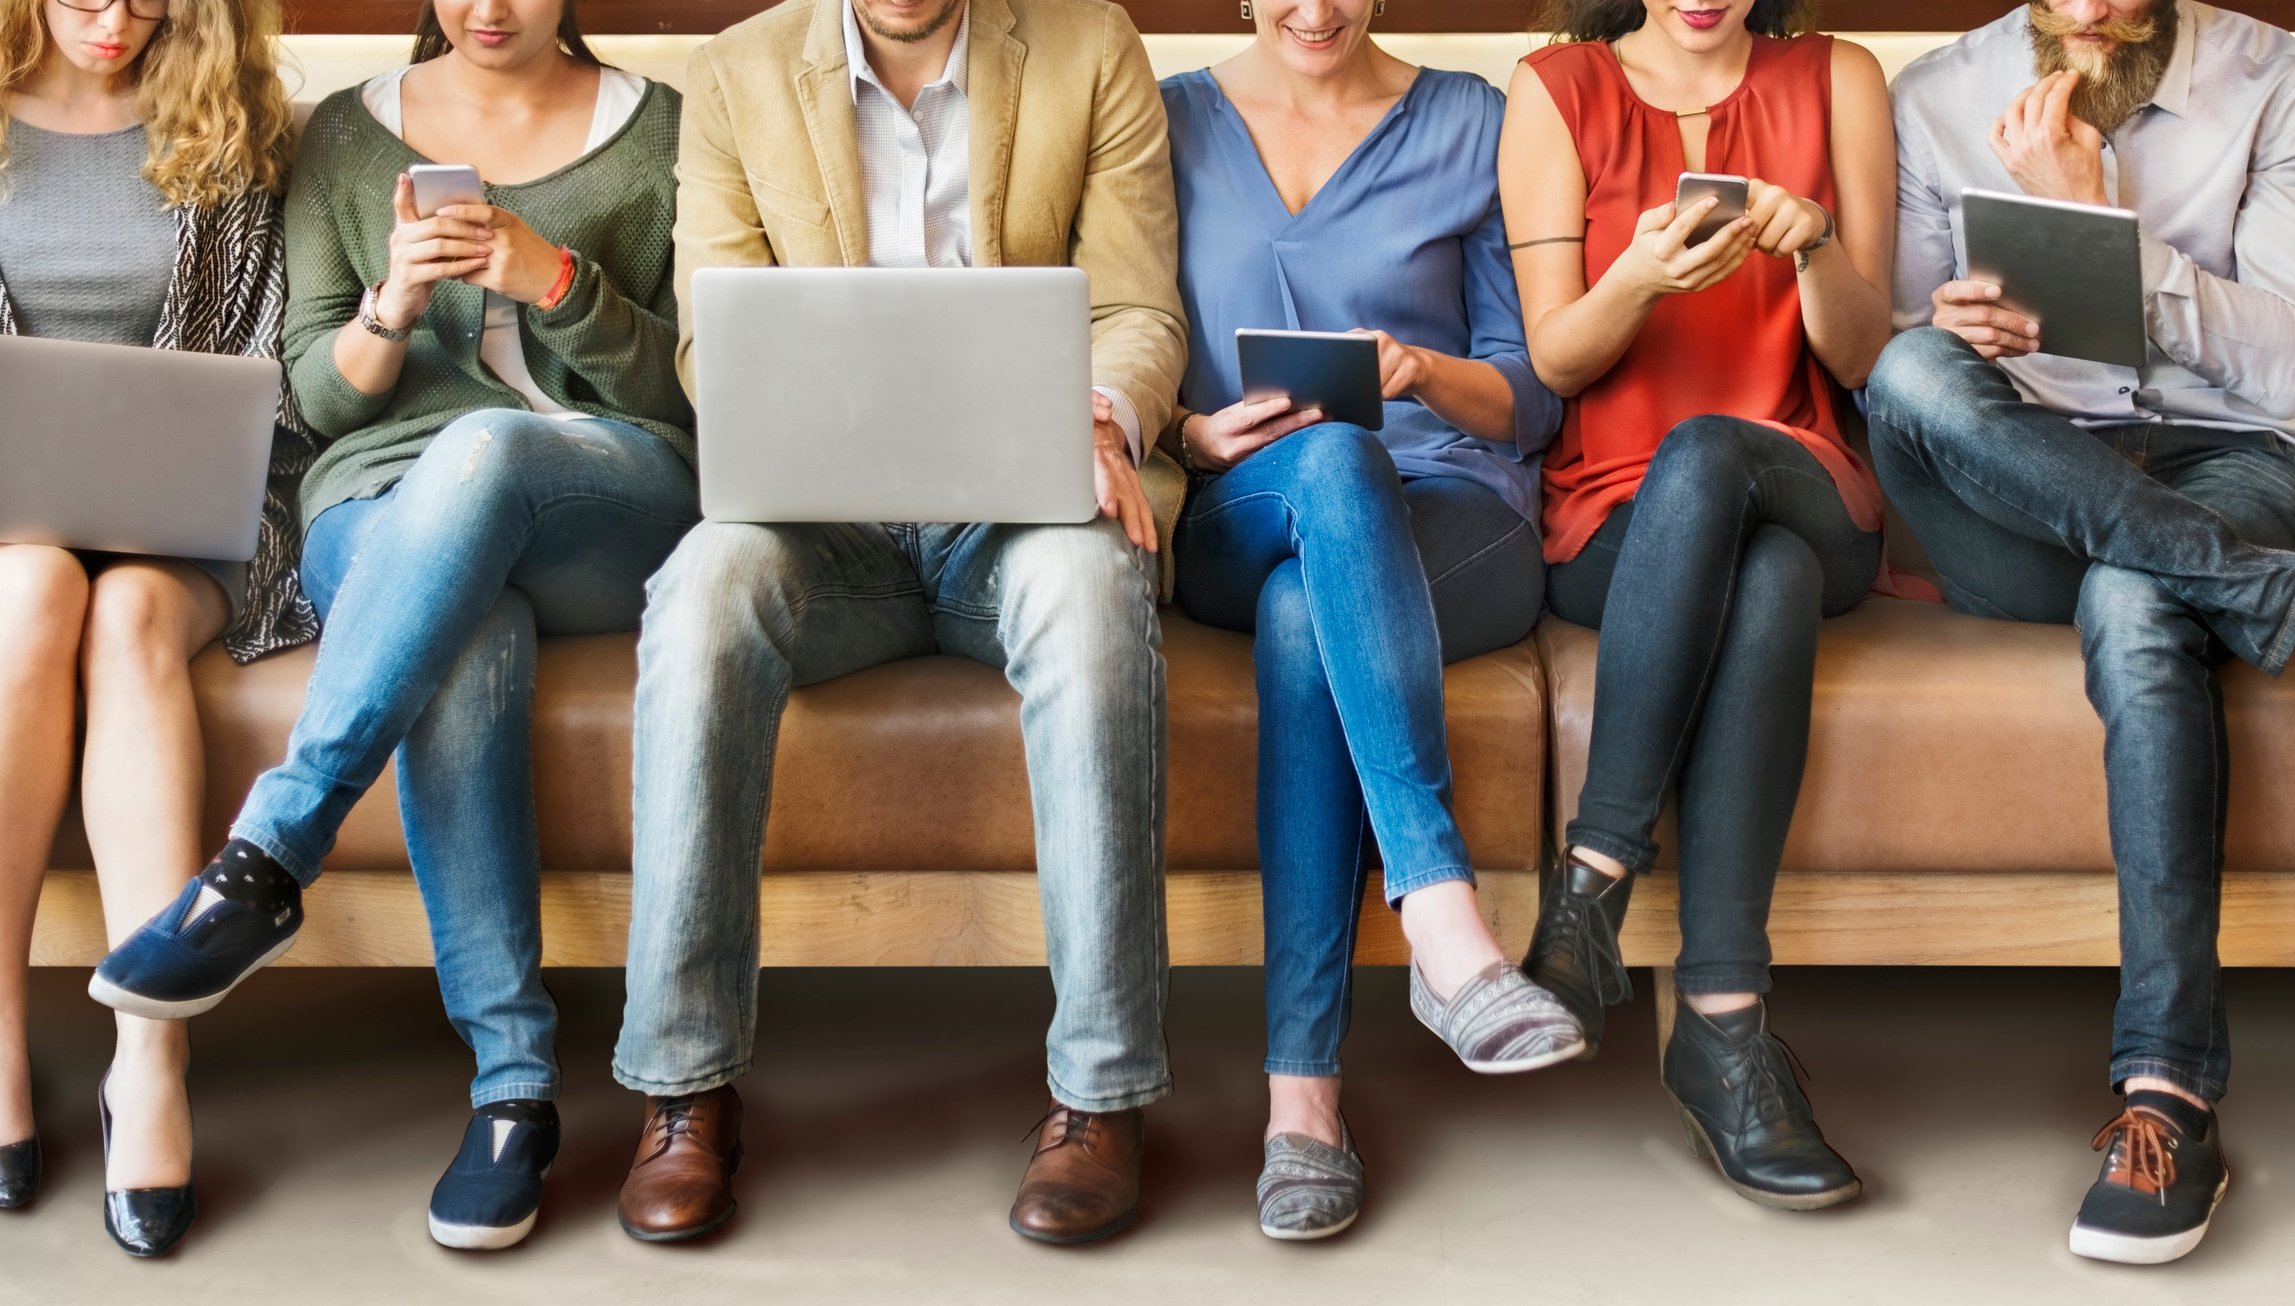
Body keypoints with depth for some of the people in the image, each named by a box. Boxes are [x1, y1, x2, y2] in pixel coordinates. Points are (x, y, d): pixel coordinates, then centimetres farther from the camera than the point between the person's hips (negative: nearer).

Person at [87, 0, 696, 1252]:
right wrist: (392, 306, -11)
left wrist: (558, 280, -12)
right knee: (460, 649, -38)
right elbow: (319, 396, 11)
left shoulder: (657, 132, 12)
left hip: (616, 499, -1)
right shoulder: (346, 135, 16)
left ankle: (267, 856, -38)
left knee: (478, 448, -39)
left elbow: (687, 382, 5)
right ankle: (513, 1086, -37)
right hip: (385, 508, 1)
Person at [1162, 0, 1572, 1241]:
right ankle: (1446, 926, -49)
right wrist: (1195, 433, -10)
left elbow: (1533, 397, 8)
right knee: (1333, 460, -38)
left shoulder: (1470, 122, 10)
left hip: (1456, 518, 0)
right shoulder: (1176, 124, 14)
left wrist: (1427, 372, -13)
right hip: (1240, 524, 1)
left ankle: (1302, 1090, -43)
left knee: (1305, 616, -38)